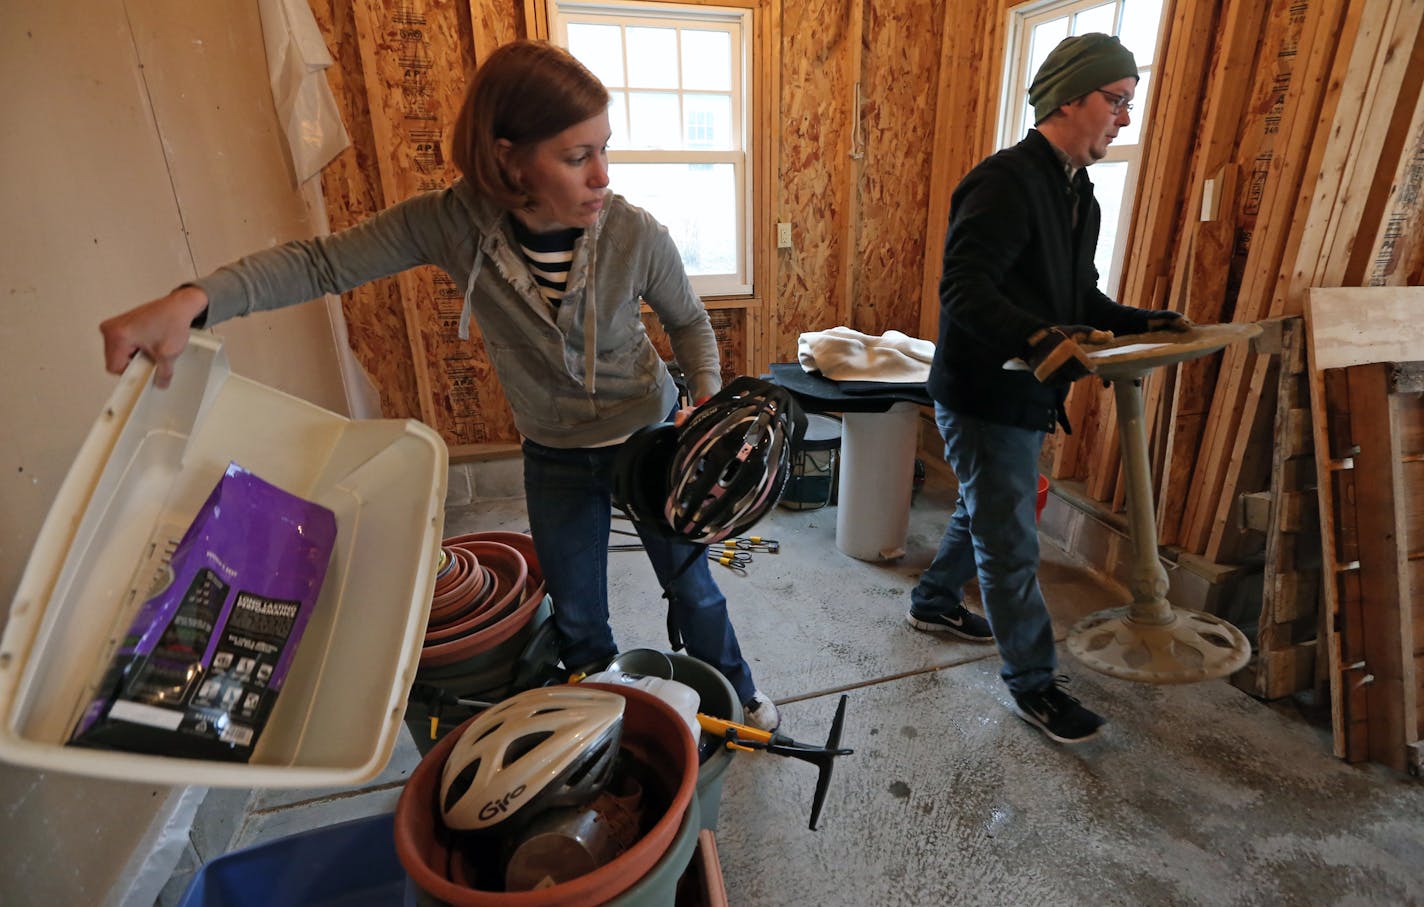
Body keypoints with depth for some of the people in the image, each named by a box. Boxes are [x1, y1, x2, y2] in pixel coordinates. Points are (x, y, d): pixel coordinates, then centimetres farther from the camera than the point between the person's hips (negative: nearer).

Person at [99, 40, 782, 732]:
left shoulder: (636, 235, -23)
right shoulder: (451, 222, -21)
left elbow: (688, 321, -5)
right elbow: (322, 262, -12)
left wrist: (709, 405, -19)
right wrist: (192, 301, -26)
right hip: (554, 457, 2)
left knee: (690, 584, 18)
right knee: (578, 621, 18)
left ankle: (736, 690, 51)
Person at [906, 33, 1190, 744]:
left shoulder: (1077, 192, 15)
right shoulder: (1005, 180, -16)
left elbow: (1079, 298, 21)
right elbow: (963, 287, -28)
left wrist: (1139, 323, 8)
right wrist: (1038, 338, -40)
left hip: (1025, 396, 10)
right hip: (985, 398, -10)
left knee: (984, 513, 23)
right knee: (1011, 545, 1)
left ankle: (933, 601, 44)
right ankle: (1032, 682, 18)